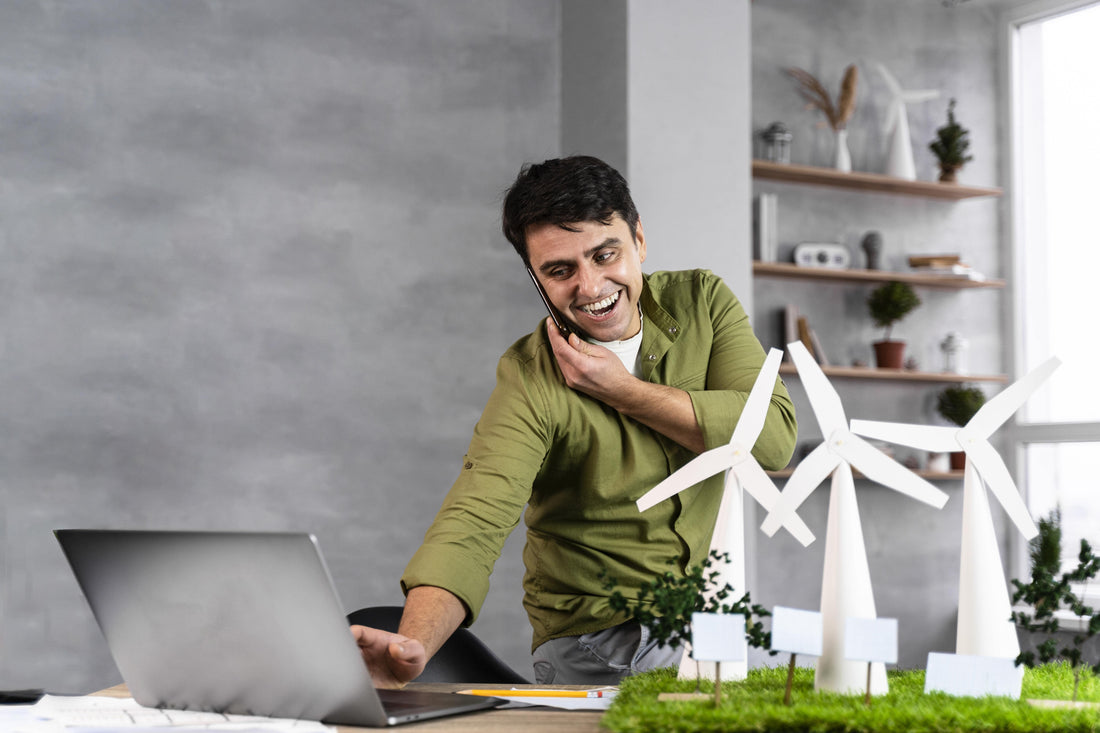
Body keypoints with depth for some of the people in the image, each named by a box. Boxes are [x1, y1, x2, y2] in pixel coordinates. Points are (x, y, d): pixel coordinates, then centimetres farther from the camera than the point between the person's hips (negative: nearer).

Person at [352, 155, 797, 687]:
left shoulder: (702, 302, -1)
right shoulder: (532, 382, -15)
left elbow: (774, 435, -12)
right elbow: (473, 524, -28)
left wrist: (625, 392, -18)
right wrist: (412, 648, -48)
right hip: (594, 642, -5)